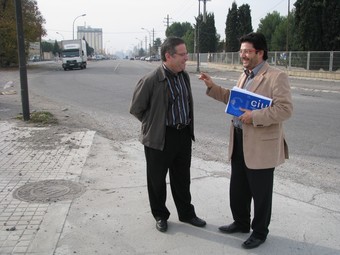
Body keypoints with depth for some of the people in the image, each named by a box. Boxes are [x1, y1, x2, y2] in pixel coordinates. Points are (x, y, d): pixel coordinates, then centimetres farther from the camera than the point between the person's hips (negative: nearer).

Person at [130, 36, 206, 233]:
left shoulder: (184, 76, 3)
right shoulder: (151, 80, -17)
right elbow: (136, 108, -8)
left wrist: (188, 126, 14)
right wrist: (155, 124, 0)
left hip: (184, 134, 6)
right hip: (160, 137, -5)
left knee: (182, 178, 18)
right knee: (157, 179, 10)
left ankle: (186, 213, 34)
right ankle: (160, 215, 30)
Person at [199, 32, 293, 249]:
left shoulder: (277, 77, -13)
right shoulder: (244, 75, 13)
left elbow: (285, 109, -21)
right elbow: (233, 98, 25)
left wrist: (255, 117, -24)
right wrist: (212, 87, 14)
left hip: (261, 145, -8)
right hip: (239, 141, 8)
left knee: (260, 193, 9)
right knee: (237, 189, 20)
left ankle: (260, 233, 28)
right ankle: (241, 223, 41)